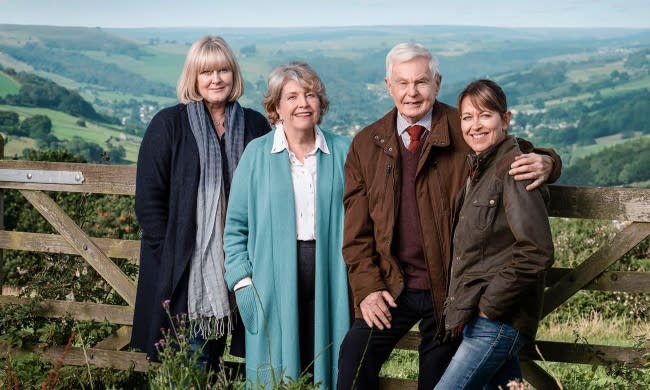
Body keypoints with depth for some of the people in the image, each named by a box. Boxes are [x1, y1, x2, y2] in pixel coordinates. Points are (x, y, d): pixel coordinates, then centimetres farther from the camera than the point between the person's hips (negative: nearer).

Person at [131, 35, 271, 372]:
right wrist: (169, 253, -9)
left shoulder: (255, 125, 7)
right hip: (182, 267, -2)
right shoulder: (168, 124, 0)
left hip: (237, 266, 2)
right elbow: (148, 197, -3)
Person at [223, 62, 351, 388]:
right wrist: (243, 283, -5)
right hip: (273, 286, -1)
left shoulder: (342, 152, 5)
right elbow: (236, 227, 4)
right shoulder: (257, 153, 2)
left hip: (327, 281, 1)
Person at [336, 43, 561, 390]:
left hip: (450, 289, -1)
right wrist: (367, 288, -6)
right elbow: (357, 231, 5)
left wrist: (545, 163, -23)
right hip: (390, 289, 1)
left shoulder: (465, 132, -3)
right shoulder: (366, 145, 4)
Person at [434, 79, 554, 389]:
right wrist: (463, 306, 11)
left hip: (496, 320, -9)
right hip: (477, 317, 9)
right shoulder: (478, 169, 14)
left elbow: (536, 253, -21)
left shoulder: (512, 169, -14)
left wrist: (489, 305, -16)